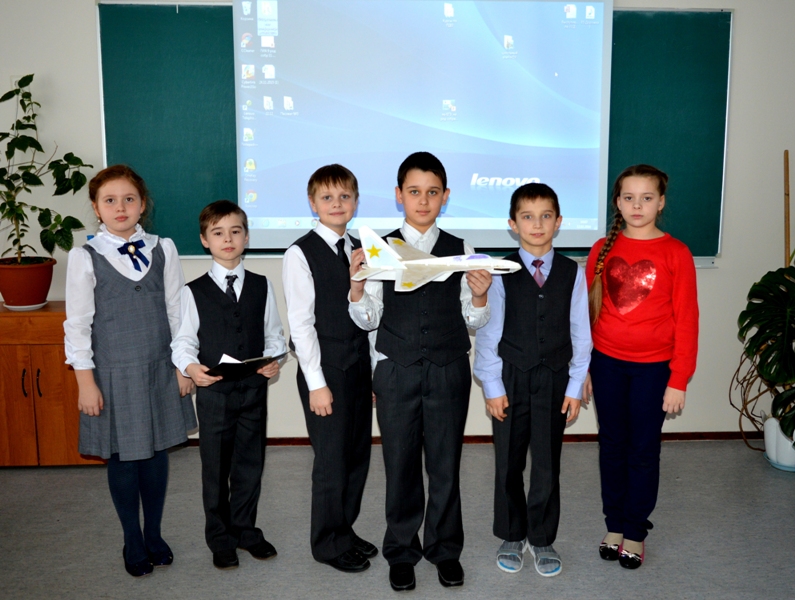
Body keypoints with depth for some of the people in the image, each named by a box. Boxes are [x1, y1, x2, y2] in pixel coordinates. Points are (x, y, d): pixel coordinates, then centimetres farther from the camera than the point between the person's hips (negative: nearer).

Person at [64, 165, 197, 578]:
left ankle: (154, 535, 31)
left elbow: (176, 311, 4)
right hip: (113, 373, -2)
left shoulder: (162, 250, 0)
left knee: (157, 452, 11)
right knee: (122, 458, 8)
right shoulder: (85, 258, -6)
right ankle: (133, 542, 28)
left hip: (159, 369, 2)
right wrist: (86, 382, -6)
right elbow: (77, 324, -4)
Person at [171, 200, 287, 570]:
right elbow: (183, 341, -2)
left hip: (254, 388, 2)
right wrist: (191, 367, -22)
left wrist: (273, 358, -13)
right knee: (215, 469, 9)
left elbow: (273, 333, 7)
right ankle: (220, 539, 27)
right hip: (213, 391, -2)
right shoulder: (194, 292, -1)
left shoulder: (262, 287, 5)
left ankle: (245, 530, 32)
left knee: (250, 465, 13)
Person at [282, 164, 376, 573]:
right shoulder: (301, 254, -9)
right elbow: (301, 323, -12)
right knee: (332, 460, 3)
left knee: (358, 455, 14)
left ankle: (345, 530, 32)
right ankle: (328, 544, 22)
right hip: (325, 370, -6)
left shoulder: (361, 250, 10)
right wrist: (317, 383, -14)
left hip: (360, 367, 6)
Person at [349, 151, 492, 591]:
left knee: (446, 465, 10)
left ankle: (444, 549, 29)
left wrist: (480, 296, -14)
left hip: (449, 371, 1)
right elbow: (368, 320, 3)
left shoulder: (461, 251, 3)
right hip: (397, 371, 0)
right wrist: (356, 283, -14)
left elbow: (473, 322, 5)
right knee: (401, 465, 9)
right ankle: (401, 552, 28)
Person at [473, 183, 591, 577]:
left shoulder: (572, 274, 0)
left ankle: (542, 539, 27)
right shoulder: (501, 274, -5)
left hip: (554, 381, 1)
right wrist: (492, 386, -5)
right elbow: (487, 334, -3)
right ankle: (511, 537, 29)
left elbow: (580, 333, 2)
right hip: (511, 380, -1)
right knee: (508, 463, 11)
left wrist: (575, 386, 0)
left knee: (547, 464, 9)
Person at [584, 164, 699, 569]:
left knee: (644, 450, 8)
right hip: (606, 364, 2)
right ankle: (615, 525, 27)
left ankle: (635, 531, 24)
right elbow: (587, 312, 5)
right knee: (612, 445, 12)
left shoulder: (675, 253, -6)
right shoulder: (603, 249, 1)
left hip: (653, 368, -2)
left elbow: (686, 320, -5)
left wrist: (679, 380, -8)